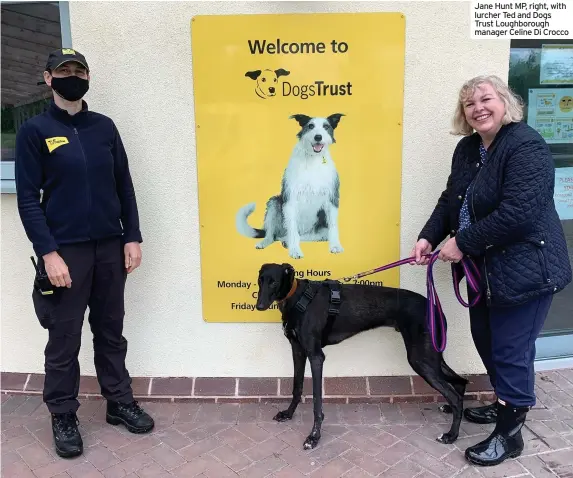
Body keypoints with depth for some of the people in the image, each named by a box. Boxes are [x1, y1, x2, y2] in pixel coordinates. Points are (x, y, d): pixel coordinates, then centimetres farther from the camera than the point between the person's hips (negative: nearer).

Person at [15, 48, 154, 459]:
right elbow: (28, 198, -7)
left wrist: (132, 237, 3)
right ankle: (63, 417, 23)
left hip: (110, 247, 4)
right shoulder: (35, 131, -2)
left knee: (111, 332, 14)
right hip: (66, 250, -3)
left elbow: (124, 186, 9)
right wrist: (48, 252, -14)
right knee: (64, 340, 6)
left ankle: (120, 403, 29)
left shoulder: (104, 127, 9)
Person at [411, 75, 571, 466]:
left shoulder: (526, 146, -20)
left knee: (511, 350, 2)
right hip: (485, 267, 9)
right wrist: (429, 237, -4)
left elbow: (517, 214, -29)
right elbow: (451, 200, 11)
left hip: (524, 269, -8)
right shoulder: (467, 148, 6)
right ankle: (506, 404, 43)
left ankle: (510, 433, 21)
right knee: (486, 341, 20)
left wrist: (462, 243, -23)